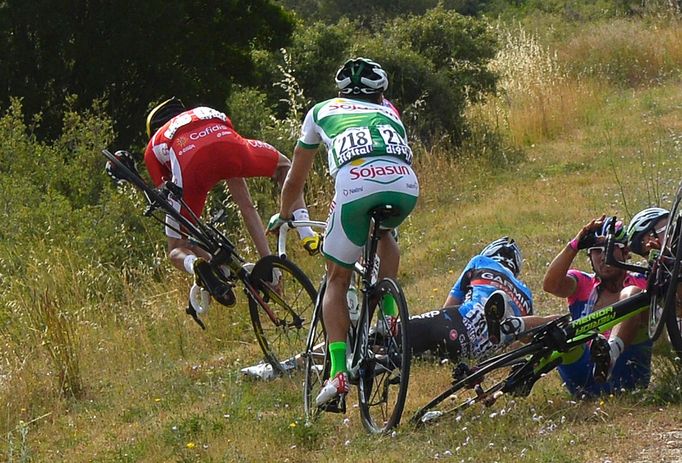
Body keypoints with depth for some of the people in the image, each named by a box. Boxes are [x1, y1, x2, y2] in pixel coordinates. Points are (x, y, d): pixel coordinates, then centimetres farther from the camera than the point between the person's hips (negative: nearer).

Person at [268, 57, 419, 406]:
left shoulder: (321, 111, 34)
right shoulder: (390, 113, 38)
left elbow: (295, 181, 42)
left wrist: (283, 215, 59)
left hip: (356, 183, -2)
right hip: (405, 184, 2)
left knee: (337, 279, 13)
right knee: (384, 234, 37)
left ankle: (339, 371, -2)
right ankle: (389, 316, 22)